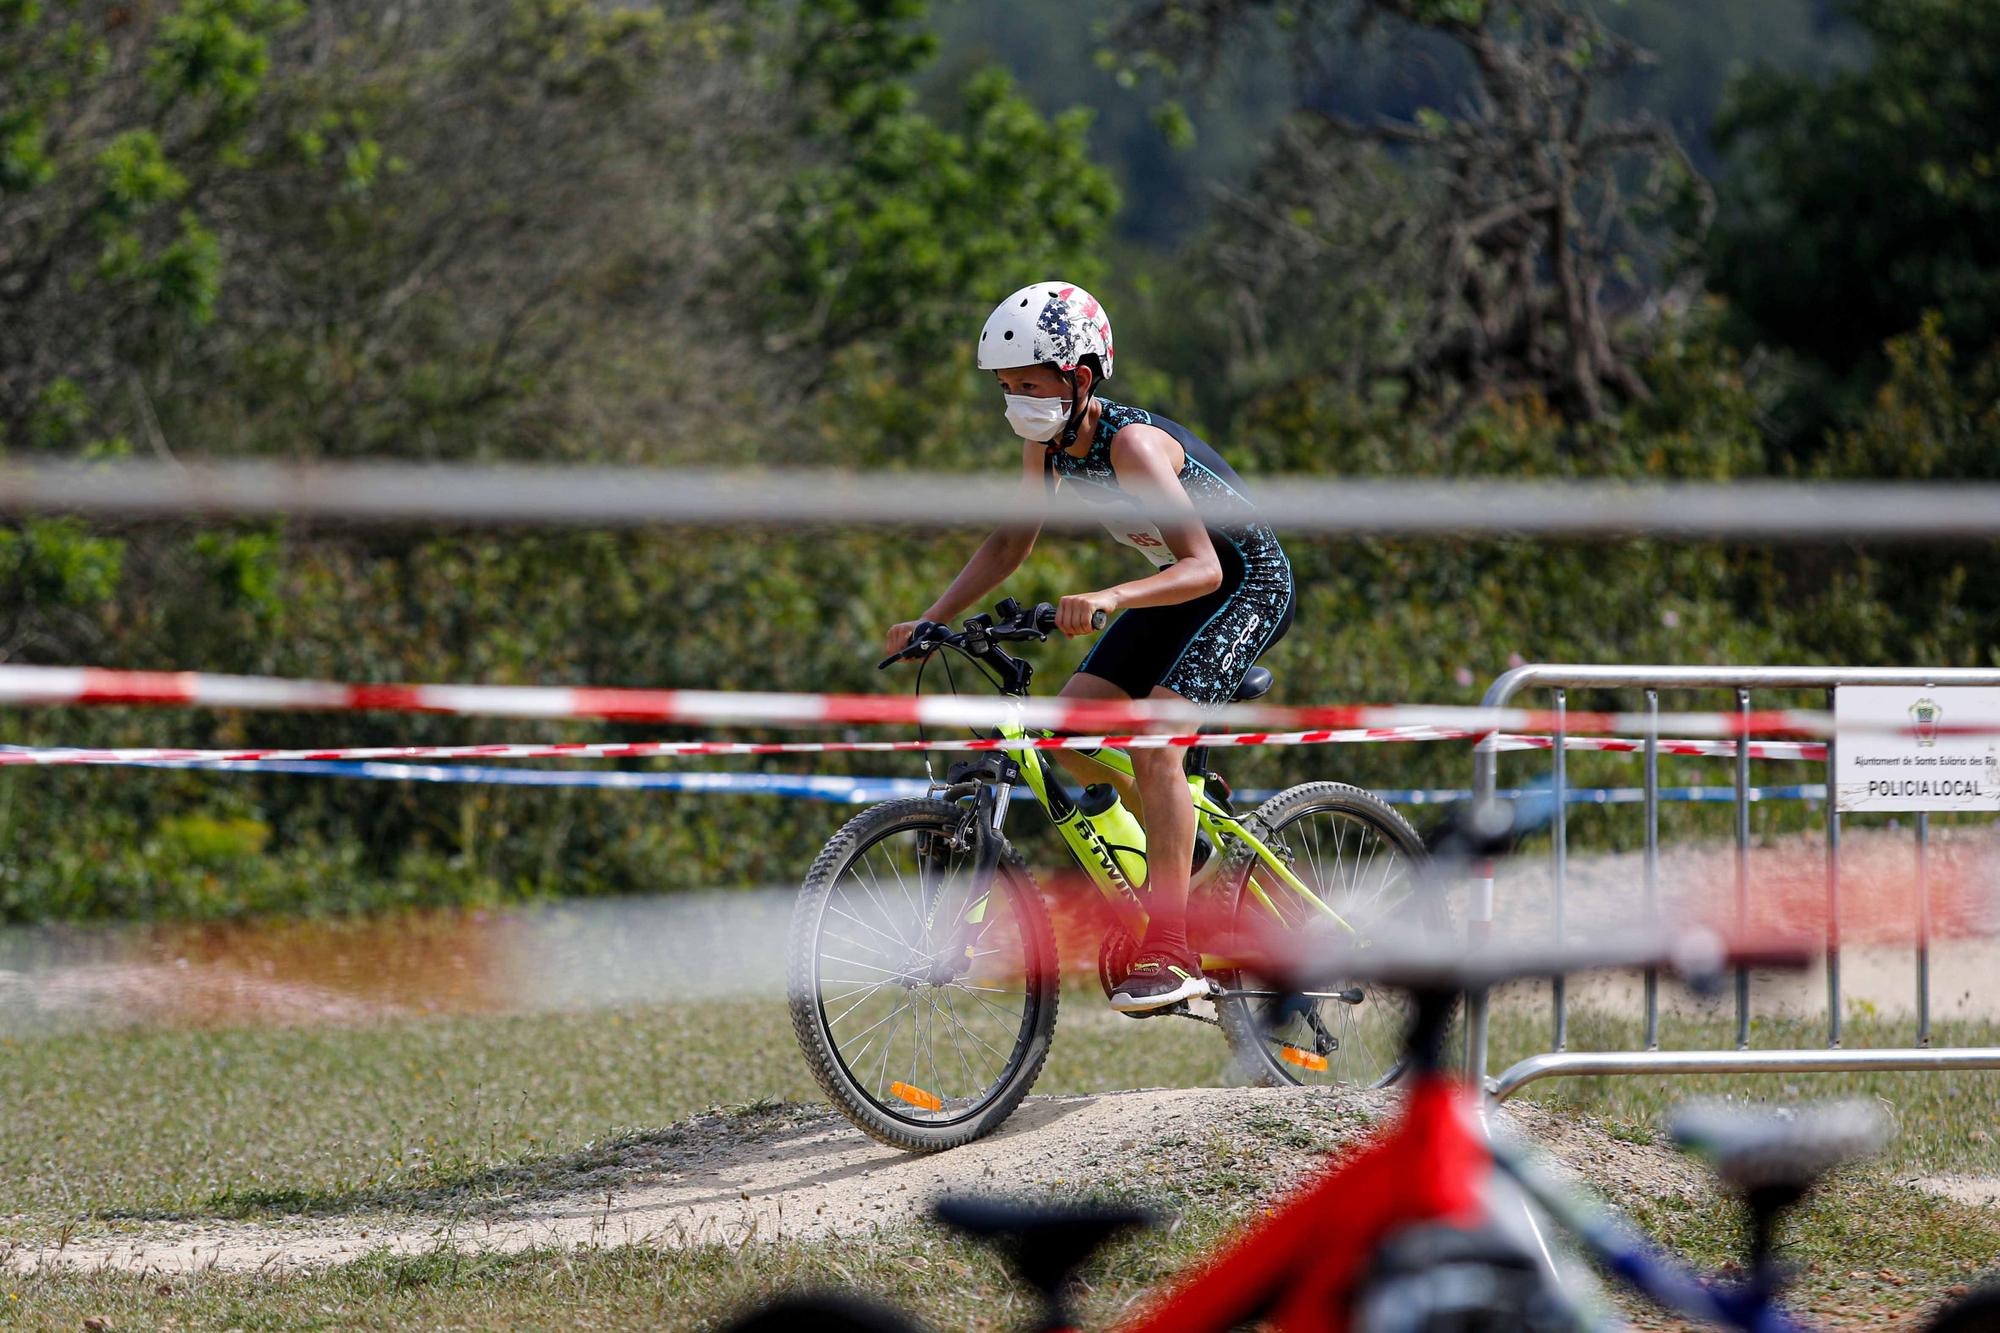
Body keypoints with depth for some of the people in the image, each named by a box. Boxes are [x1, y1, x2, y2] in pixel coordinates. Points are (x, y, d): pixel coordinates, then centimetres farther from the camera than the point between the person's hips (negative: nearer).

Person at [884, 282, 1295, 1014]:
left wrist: (1107, 599, -54)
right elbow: (1011, 542, 4)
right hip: (1177, 585, 9)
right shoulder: (1047, 441, -7)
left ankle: (1169, 954, -25)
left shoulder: (1131, 443, -31)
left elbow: (1202, 567, -38)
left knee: (1153, 740, -25)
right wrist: (932, 619, -8)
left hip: (1246, 586, -9)